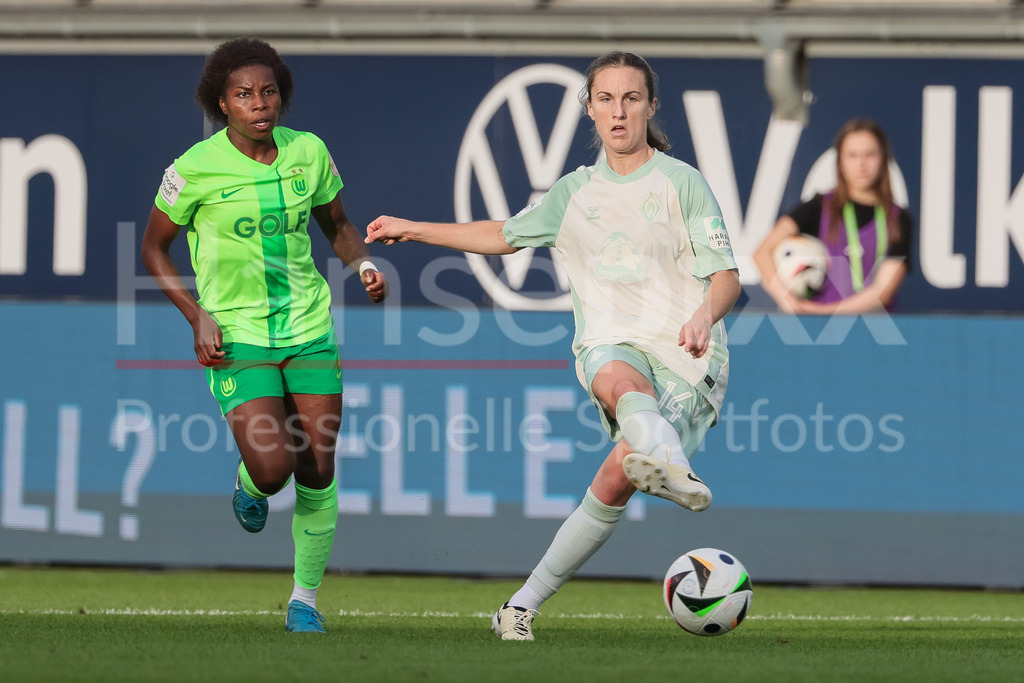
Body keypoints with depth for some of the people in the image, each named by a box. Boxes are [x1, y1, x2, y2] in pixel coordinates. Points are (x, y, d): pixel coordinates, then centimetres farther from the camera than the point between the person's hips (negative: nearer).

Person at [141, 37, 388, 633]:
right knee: (273, 467, -17)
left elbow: (338, 226, 16)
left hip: (309, 327, 3)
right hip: (236, 334, -3)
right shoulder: (195, 169, -10)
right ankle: (248, 483, 22)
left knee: (318, 472, 1)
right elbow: (154, 248, 2)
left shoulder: (309, 152, 0)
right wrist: (198, 317, -8)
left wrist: (364, 263, -6)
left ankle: (305, 599, 19)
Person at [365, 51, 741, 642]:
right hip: (611, 345, 2)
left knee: (616, 480, -21)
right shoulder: (576, 191, 19)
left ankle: (524, 605, -9)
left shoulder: (682, 182, 4)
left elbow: (727, 276, -1)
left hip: (686, 357, -2)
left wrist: (704, 315, -23)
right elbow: (506, 236, 35)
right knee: (623, 382, -38)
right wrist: (414, 230, 35)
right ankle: (672, 468, -73)